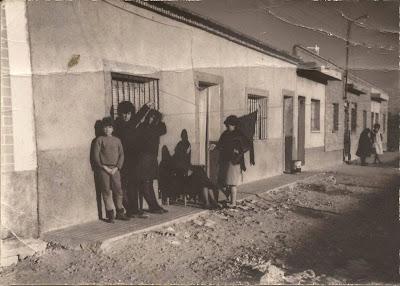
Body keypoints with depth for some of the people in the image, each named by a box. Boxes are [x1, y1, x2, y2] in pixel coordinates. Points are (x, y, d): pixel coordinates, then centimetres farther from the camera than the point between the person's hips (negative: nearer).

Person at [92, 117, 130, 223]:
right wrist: (104, 167, -10)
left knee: (118, 190, 2)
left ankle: (120, 213, 13)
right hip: (103, 169, -3)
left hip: (115, 169, 3)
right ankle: (110, 215, 7)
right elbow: (96, 156, -3)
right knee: (106, 191, 0)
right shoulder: (99, 140, 3)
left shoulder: (117, 140, 12)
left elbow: (121, 155, 9)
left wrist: (116, 168, -4)